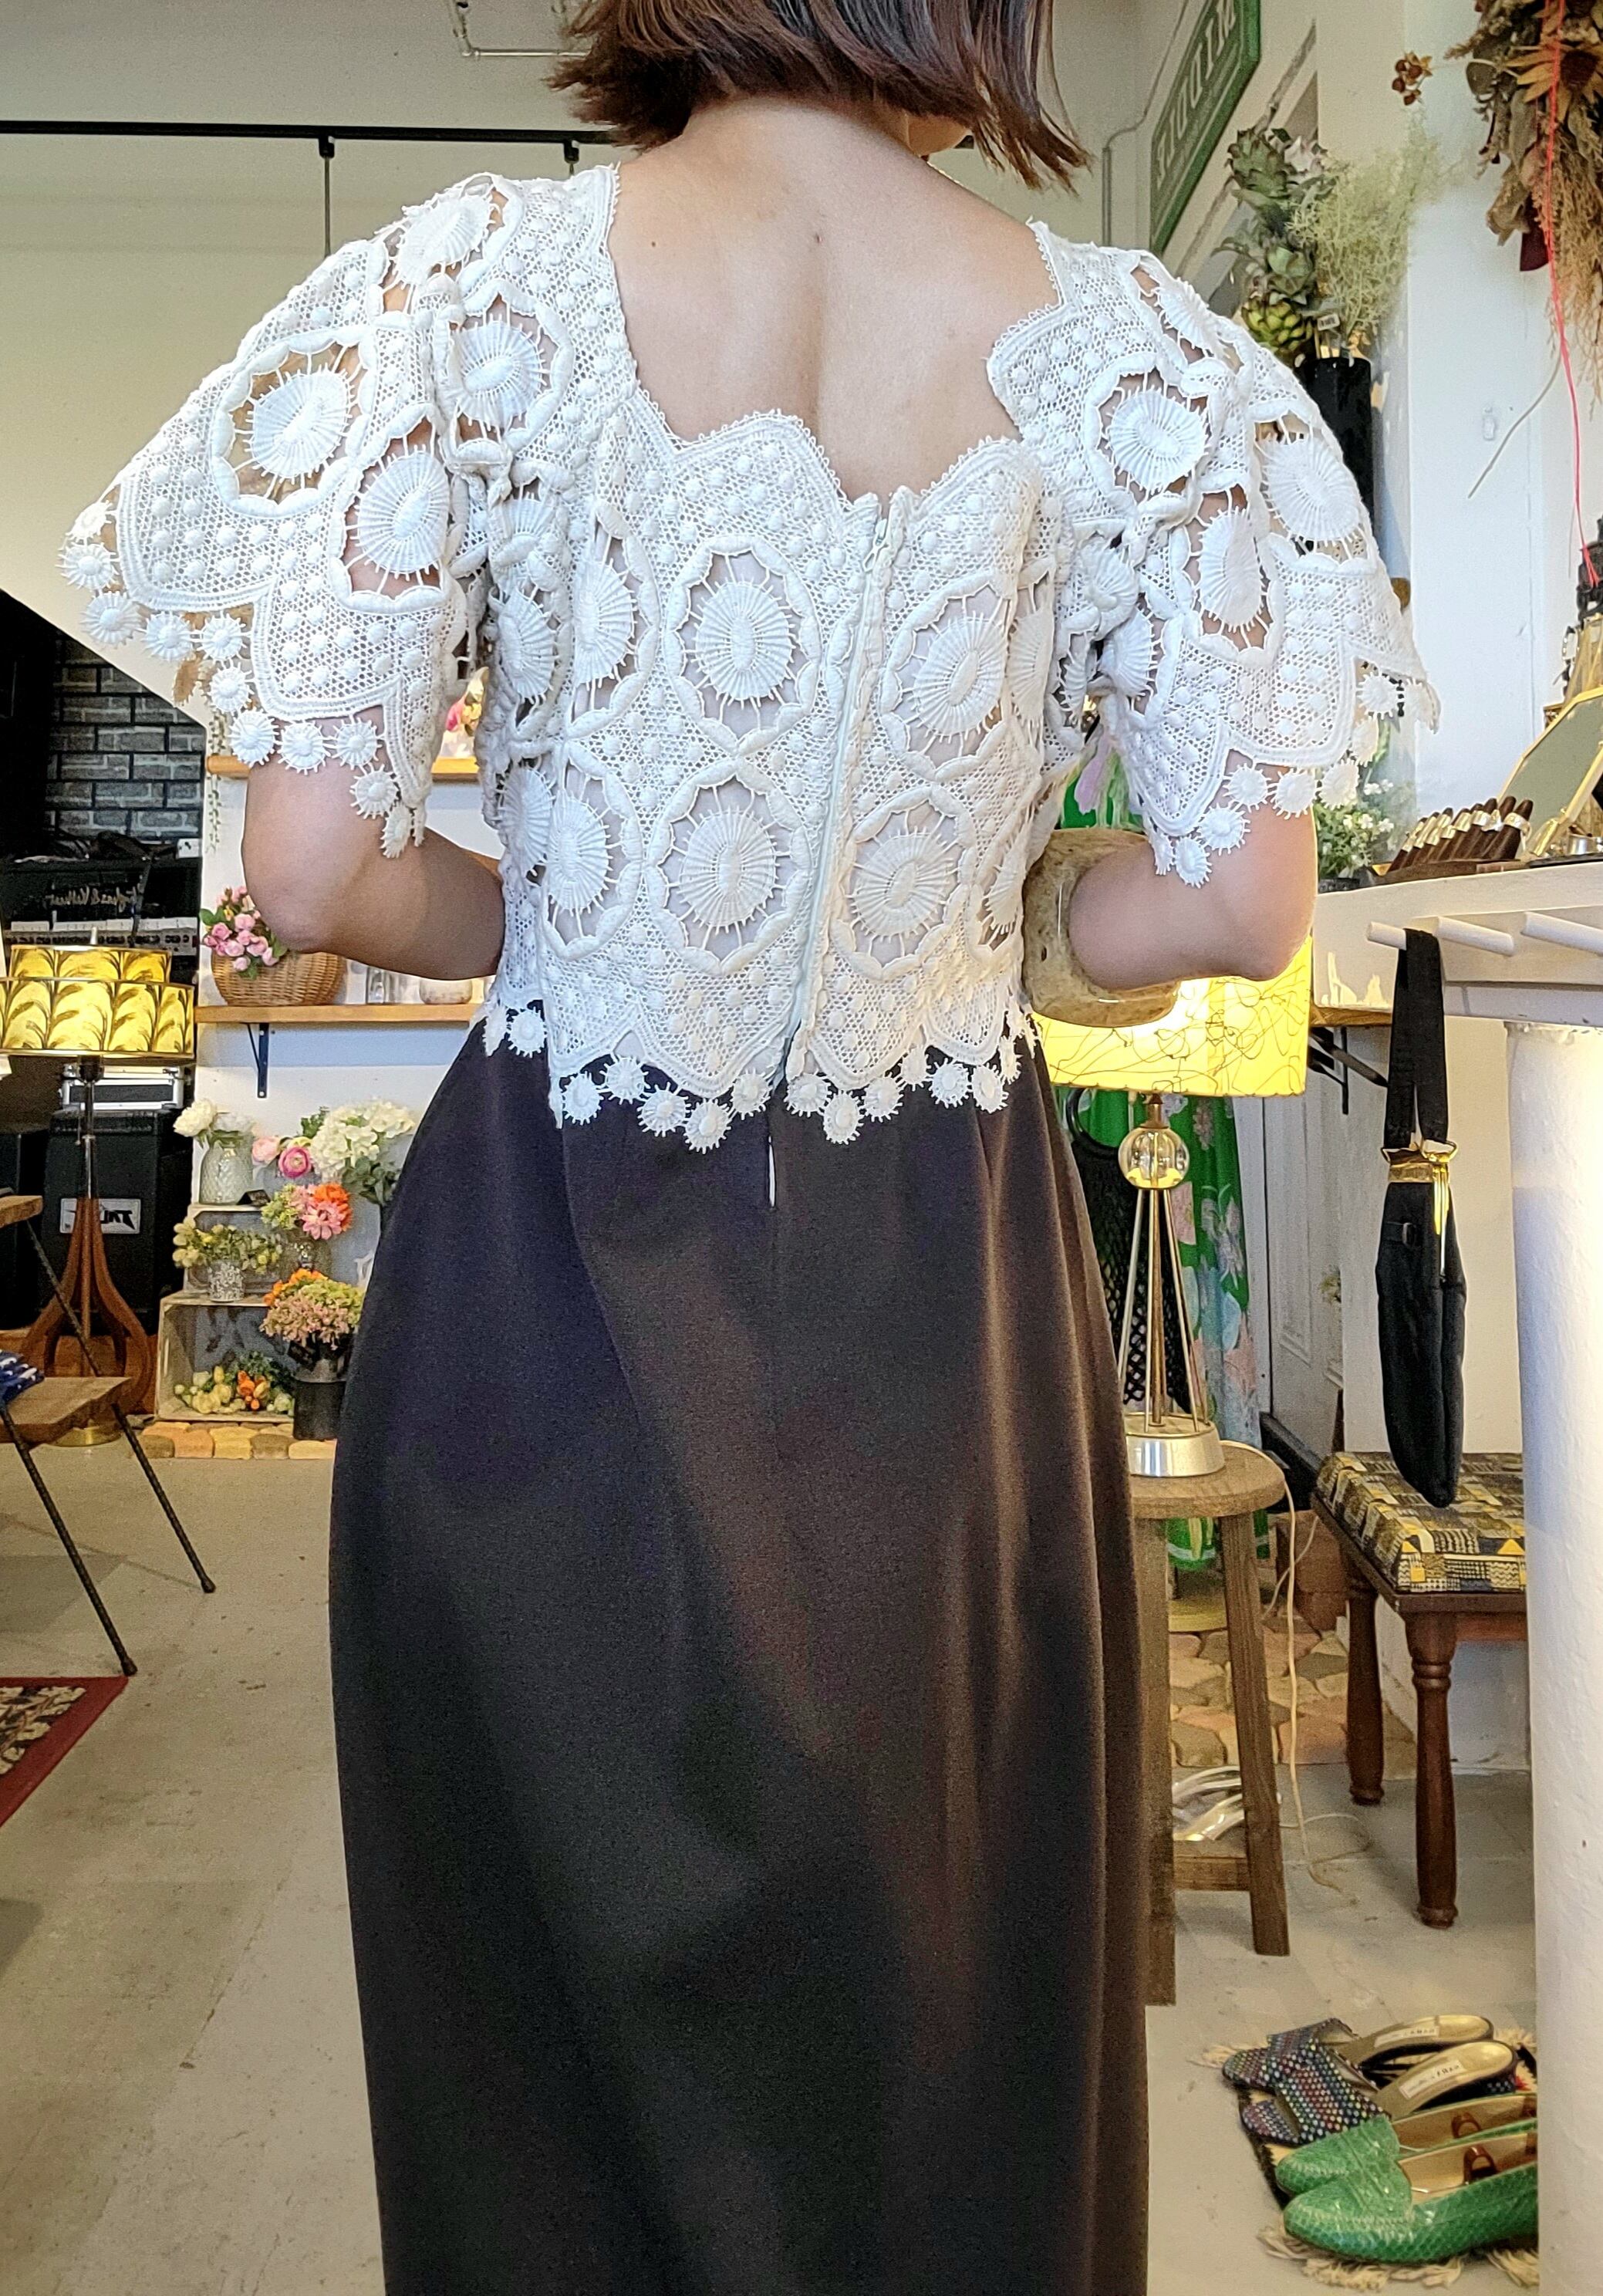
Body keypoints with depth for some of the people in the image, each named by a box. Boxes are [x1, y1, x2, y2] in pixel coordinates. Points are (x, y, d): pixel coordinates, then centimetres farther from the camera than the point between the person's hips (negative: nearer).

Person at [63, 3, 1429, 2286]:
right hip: (947, 1297, 2)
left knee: (574, 2013, 21)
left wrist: (556, 933, 9)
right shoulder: (1121, 348, -3)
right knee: (953, 1996, 23)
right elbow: (1242, 900, -3)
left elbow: (315, 867, -10)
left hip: (558, 1283, 0)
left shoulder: (476, 286, -6)